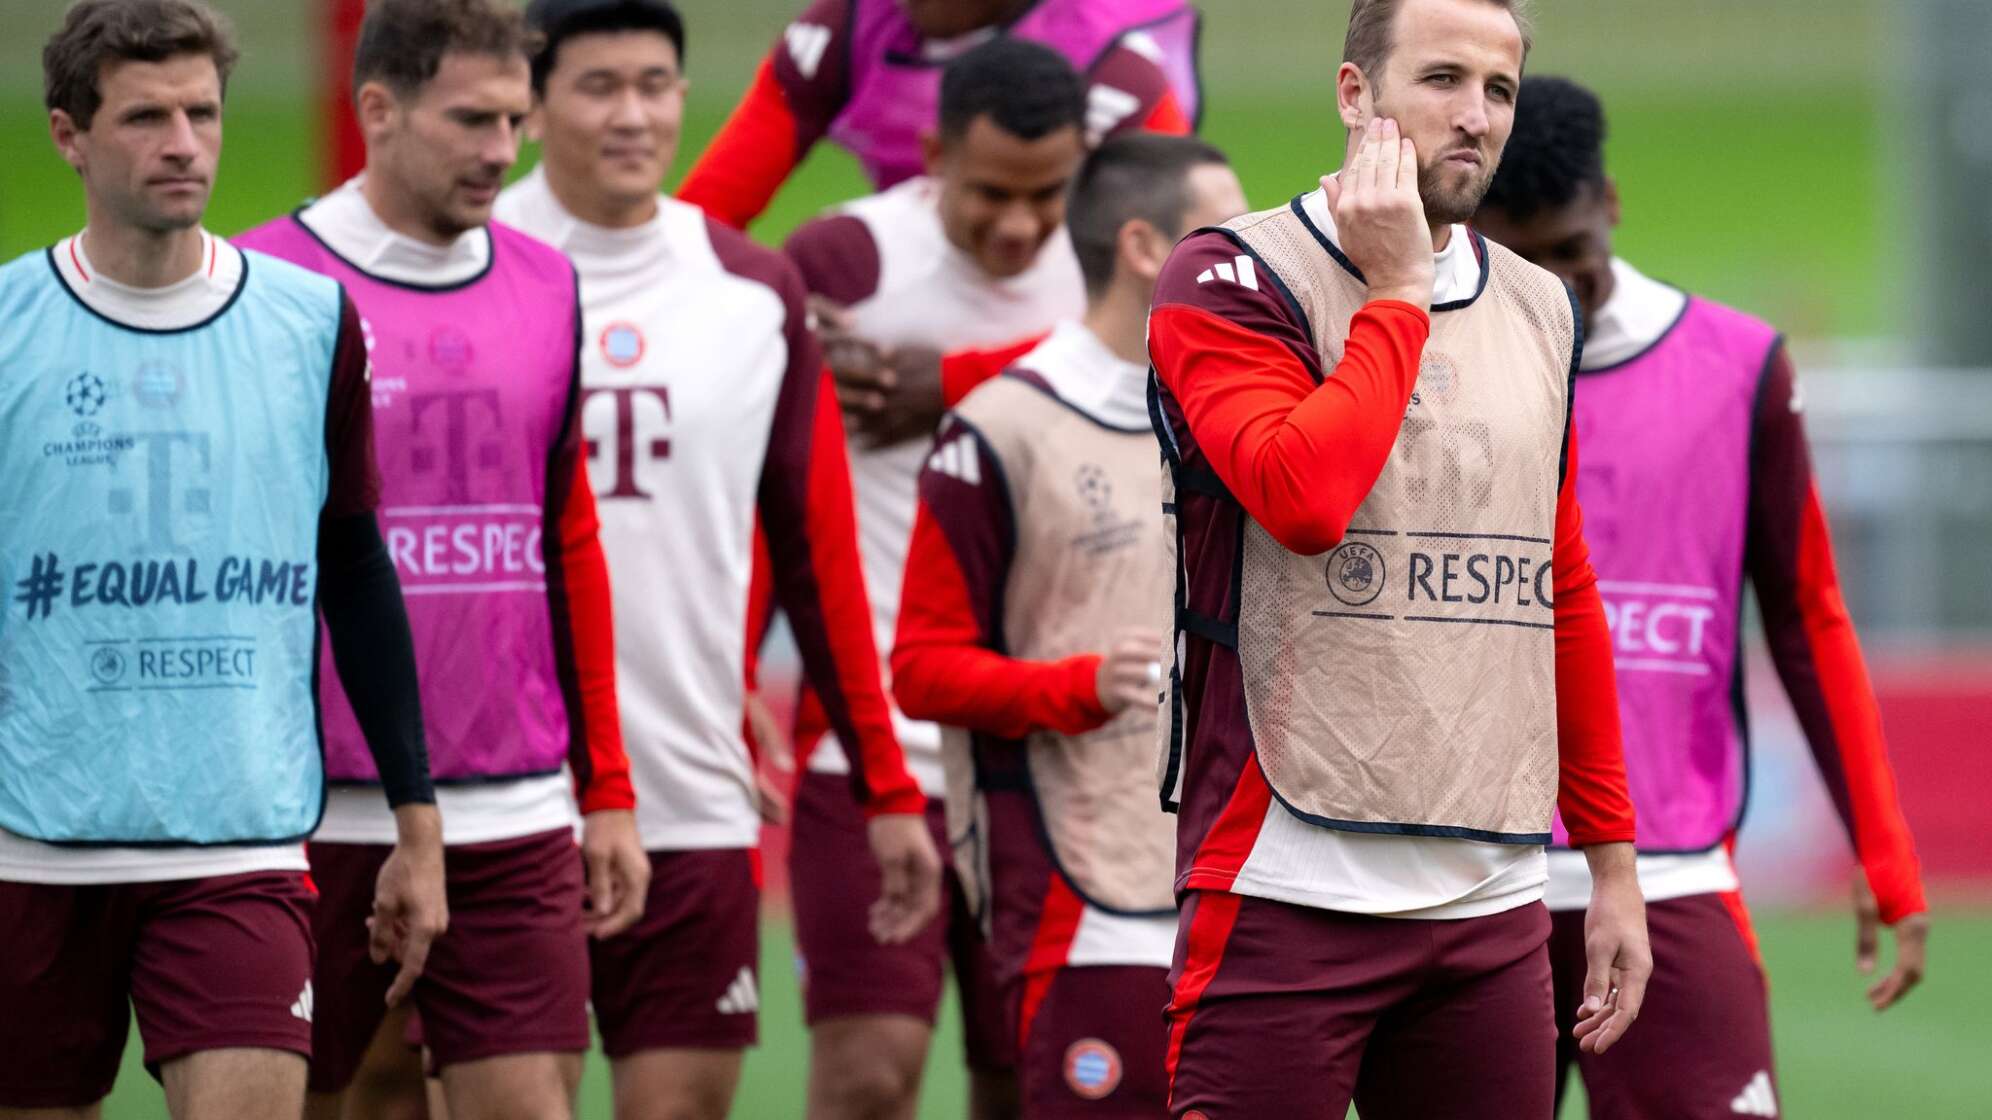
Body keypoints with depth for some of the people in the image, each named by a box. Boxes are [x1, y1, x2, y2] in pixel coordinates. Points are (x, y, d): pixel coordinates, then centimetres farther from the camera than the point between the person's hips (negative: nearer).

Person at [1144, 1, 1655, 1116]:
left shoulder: (1539, 310, 16)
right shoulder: (1236, 276, -2)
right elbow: (1301, 497, -20)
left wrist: (1613, 864, 18)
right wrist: (1399, 292, -9)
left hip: (1495, 900, 6)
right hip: (1290, 890, -6)